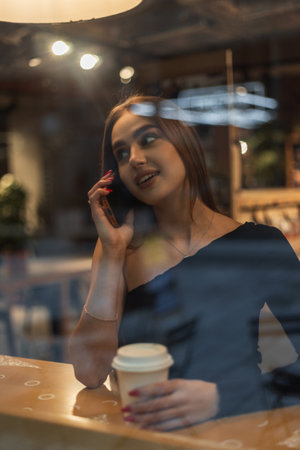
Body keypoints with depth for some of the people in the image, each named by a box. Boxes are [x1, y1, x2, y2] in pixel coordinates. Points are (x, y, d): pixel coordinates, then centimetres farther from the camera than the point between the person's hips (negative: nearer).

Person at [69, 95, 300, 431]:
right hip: (143, 432, 1)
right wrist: (111, 256, -8)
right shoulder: (121, 248, 5)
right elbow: (90, 373, -4)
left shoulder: (260, 246, -1)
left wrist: (219, 397, -21)